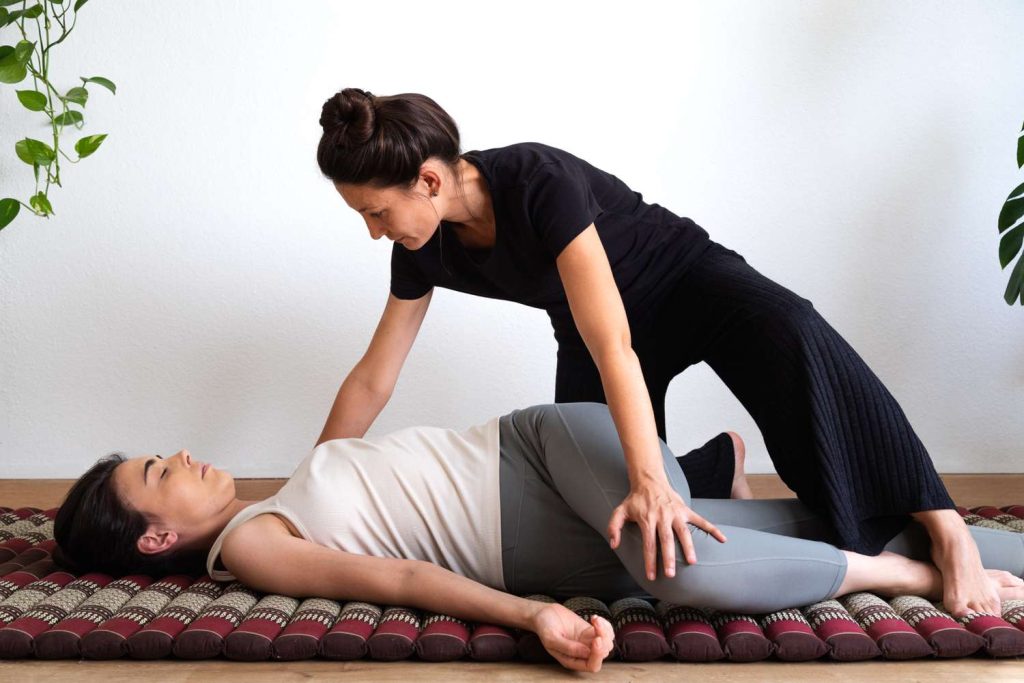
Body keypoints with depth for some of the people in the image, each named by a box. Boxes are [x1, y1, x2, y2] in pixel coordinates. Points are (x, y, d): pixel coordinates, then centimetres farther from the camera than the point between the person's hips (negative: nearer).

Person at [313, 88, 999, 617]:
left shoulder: (539, 180, -35)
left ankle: (945, 530, -37)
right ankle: (714, 466, 25)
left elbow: (612, 344, -43)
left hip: (686, 280, -6)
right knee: (605, 503, -3)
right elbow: (372, 382, -3)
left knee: (790, 335, -38)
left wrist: (651, 483, -50)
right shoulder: (424, 252, -14)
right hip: (592, 338, 7)